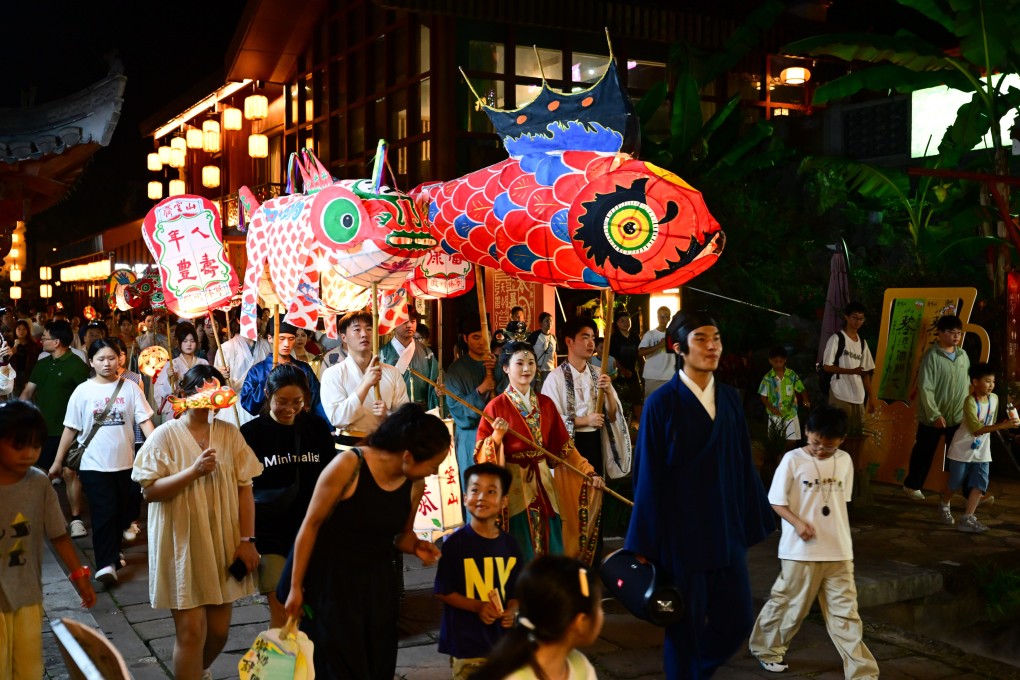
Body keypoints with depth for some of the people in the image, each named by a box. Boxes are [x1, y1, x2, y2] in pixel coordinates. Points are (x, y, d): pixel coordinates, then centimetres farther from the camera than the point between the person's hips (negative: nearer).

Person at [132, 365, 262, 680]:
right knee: (192, 630, -4)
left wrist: (247, 539, -4)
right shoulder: (165, 435, -7)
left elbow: (244, 488, 1)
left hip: (223, 544, 3)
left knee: (219, 629, 13)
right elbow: (150, 490, -12)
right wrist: (194, 471, -23)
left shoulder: (229, 433, 1)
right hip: (183, 546, -3)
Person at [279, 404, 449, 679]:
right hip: (329, 578, -5)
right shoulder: (348, 465, -20)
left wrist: (415, 546, -13)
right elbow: (311, 525, -13)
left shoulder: (415, 485, -5)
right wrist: (295, 588, -10)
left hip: (376, 582, 5)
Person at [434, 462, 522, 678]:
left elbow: (516, 590, 10)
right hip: (465, 641, -4)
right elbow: (443, 591, -9)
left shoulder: (509, 544, 2)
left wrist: (512, 610, -10)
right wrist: (477, 606, -20)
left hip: (502, 639, 5)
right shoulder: (455, 543, -12)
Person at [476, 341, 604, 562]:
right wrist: (497, 436, -25)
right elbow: (482, 454, -8)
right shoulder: (496, 407, -7)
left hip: (543, 484, 5)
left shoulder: (546, 404, 7)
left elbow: (564, 446, 11)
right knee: (521, 554, 0)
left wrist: (588, 471, 6)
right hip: (514, 486, -5)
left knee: (552, 549, 8)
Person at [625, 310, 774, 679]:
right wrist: (646, 544, -9)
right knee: (684, 627, 5)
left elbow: (743, 464, 8)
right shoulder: (661, 403, -10)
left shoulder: (730, 399, 6)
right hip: (681, 533, -5)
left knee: (737, 621, 9)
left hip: (726, 530, 5)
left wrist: (754, 521, 7)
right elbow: (649, 478, -9)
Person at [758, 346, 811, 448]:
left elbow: (802, 389, -2)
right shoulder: (768, 378, -8)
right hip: (775, 415, 0)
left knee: (792, 440, 5)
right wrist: (771, 408, -17)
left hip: (791, 414, 0)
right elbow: (763, 396, -3)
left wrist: (806, 400, -21)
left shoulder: (792, 375, -6)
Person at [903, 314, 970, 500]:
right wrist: (935, 415, -18)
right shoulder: (932, 356, -14)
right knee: (924, 453, 11)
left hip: (958, 416, 4)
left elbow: (967, 383, 13)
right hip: (932, 417, -4)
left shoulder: (963, 355, 4)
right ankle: (912, 485, 28)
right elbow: (925, 388, -16)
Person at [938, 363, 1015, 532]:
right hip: (963, 448, -5)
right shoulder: (970, 402, -23)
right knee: (955, 482, 9)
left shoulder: (994, 398, -3)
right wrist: (1001, 426, -38)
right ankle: (944, 505, 37)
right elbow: (976, 429, -31)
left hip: (982, 450, 5)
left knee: (980, 483, -5)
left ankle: (967, 518, -2)